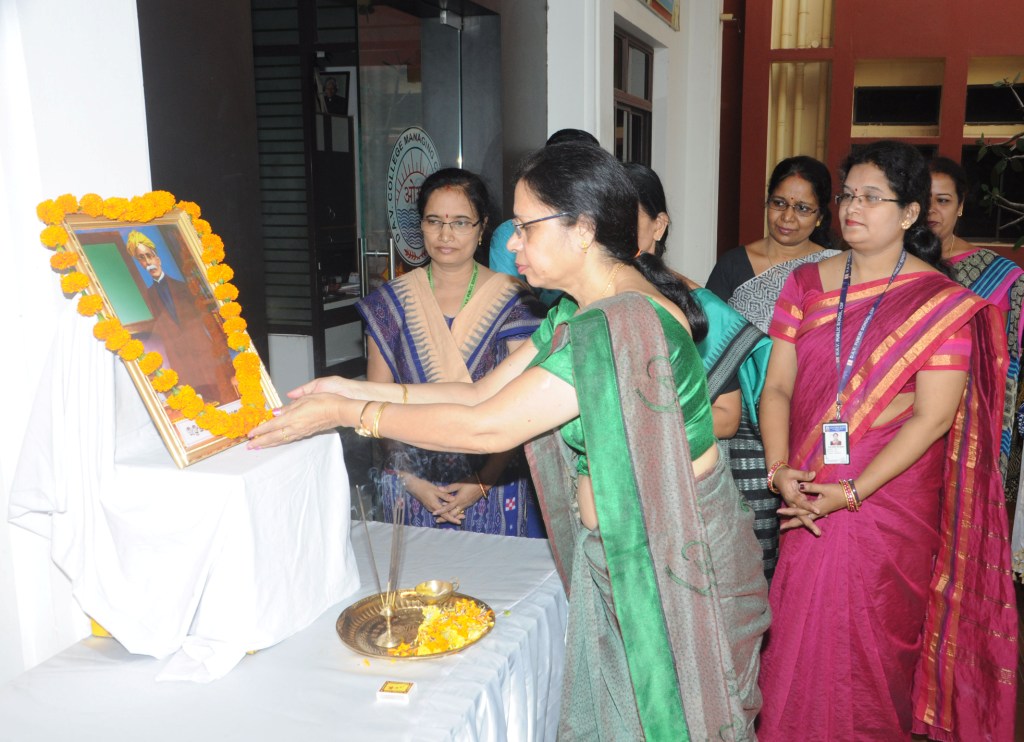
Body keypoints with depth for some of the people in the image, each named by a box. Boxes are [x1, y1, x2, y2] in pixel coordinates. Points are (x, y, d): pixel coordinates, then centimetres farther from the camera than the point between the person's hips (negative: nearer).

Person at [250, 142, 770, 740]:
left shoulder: (621, 326, -28)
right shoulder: (578, 314, 6)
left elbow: (486, 428, -27)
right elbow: (483, 394, 6)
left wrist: (345, 413, -19)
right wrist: (355, 389, 0)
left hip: (671, 561, -9)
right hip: (619, 556, 9)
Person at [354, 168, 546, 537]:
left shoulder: (512, 302, -4)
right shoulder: (392, 302, 2)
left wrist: (483, 483, -13)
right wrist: (410, 479, -8)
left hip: (493, 486, -1)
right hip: (412, 488, 2)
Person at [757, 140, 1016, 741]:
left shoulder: (942, 302, -6)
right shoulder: (807, 283, 5)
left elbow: (934, 417, -12)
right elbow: (777, 386, 3)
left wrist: (852, 492, -18)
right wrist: (780, 469, -11)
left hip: (891, 504, -3)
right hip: (806, 501, 3)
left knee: (874, 647, 9)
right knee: (800, 639, 12)